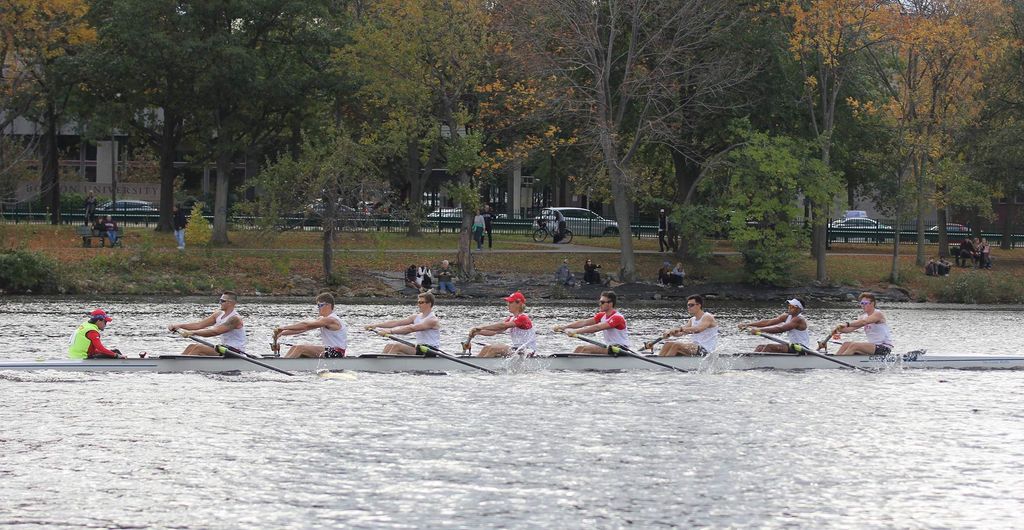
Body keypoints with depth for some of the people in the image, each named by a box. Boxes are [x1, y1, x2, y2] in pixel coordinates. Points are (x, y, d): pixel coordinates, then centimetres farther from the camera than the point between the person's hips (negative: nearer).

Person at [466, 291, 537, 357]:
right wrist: (478, 332, -7)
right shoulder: (511, 318, 13)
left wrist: (482, 327, -25)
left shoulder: (523, 318, -15)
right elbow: (494, 331, 6)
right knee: (487, 348, -4)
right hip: (516, 349, 9)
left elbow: (502, 326, -25)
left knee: (493, 349, -22)